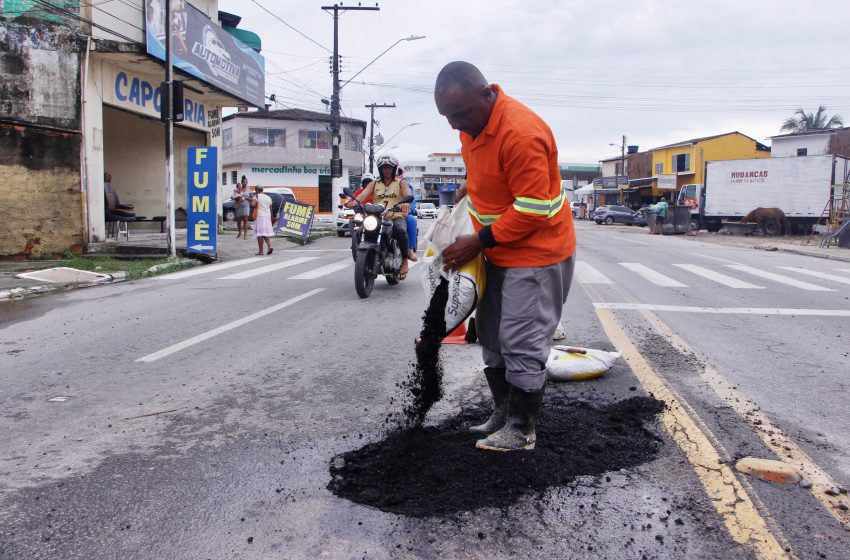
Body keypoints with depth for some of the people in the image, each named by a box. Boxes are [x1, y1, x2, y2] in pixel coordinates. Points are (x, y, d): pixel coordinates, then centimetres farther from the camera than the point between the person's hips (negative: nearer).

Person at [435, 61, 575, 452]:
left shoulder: (521, 133, -28)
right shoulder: (473, 120, 0)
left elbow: (532, 211, -26)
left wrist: (477, 243, -20)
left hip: (536, 253, -9)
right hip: (498, 251, 9)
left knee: (522, 344, -3)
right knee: (491, 336, 14)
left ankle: (522, 430, 11)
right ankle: (502, 414, 28)